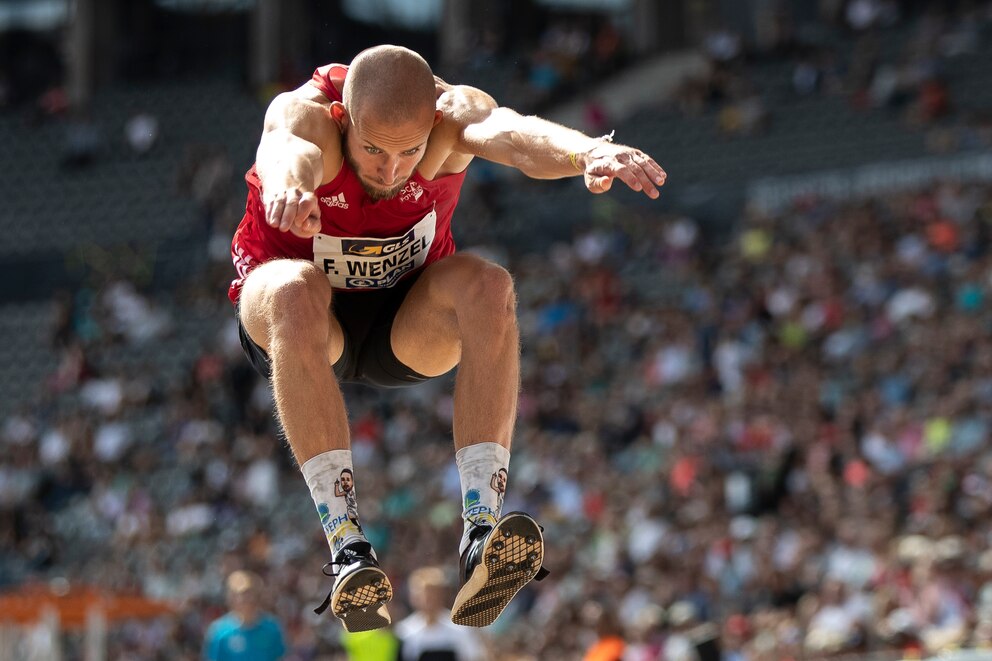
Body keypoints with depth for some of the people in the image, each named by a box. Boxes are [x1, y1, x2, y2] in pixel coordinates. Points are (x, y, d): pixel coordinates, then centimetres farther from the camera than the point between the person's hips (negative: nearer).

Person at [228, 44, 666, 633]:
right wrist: (286, 184, -77)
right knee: (296, 292, -37)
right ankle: (347, 548, -43)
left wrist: (589, 152, -69)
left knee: (489, 286, -30)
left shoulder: (451, 112, -23)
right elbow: (289, 148, -52)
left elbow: (510, 132, -46)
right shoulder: (303, 114, -27)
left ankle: (483, 530, -38)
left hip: (407, 328, 2)